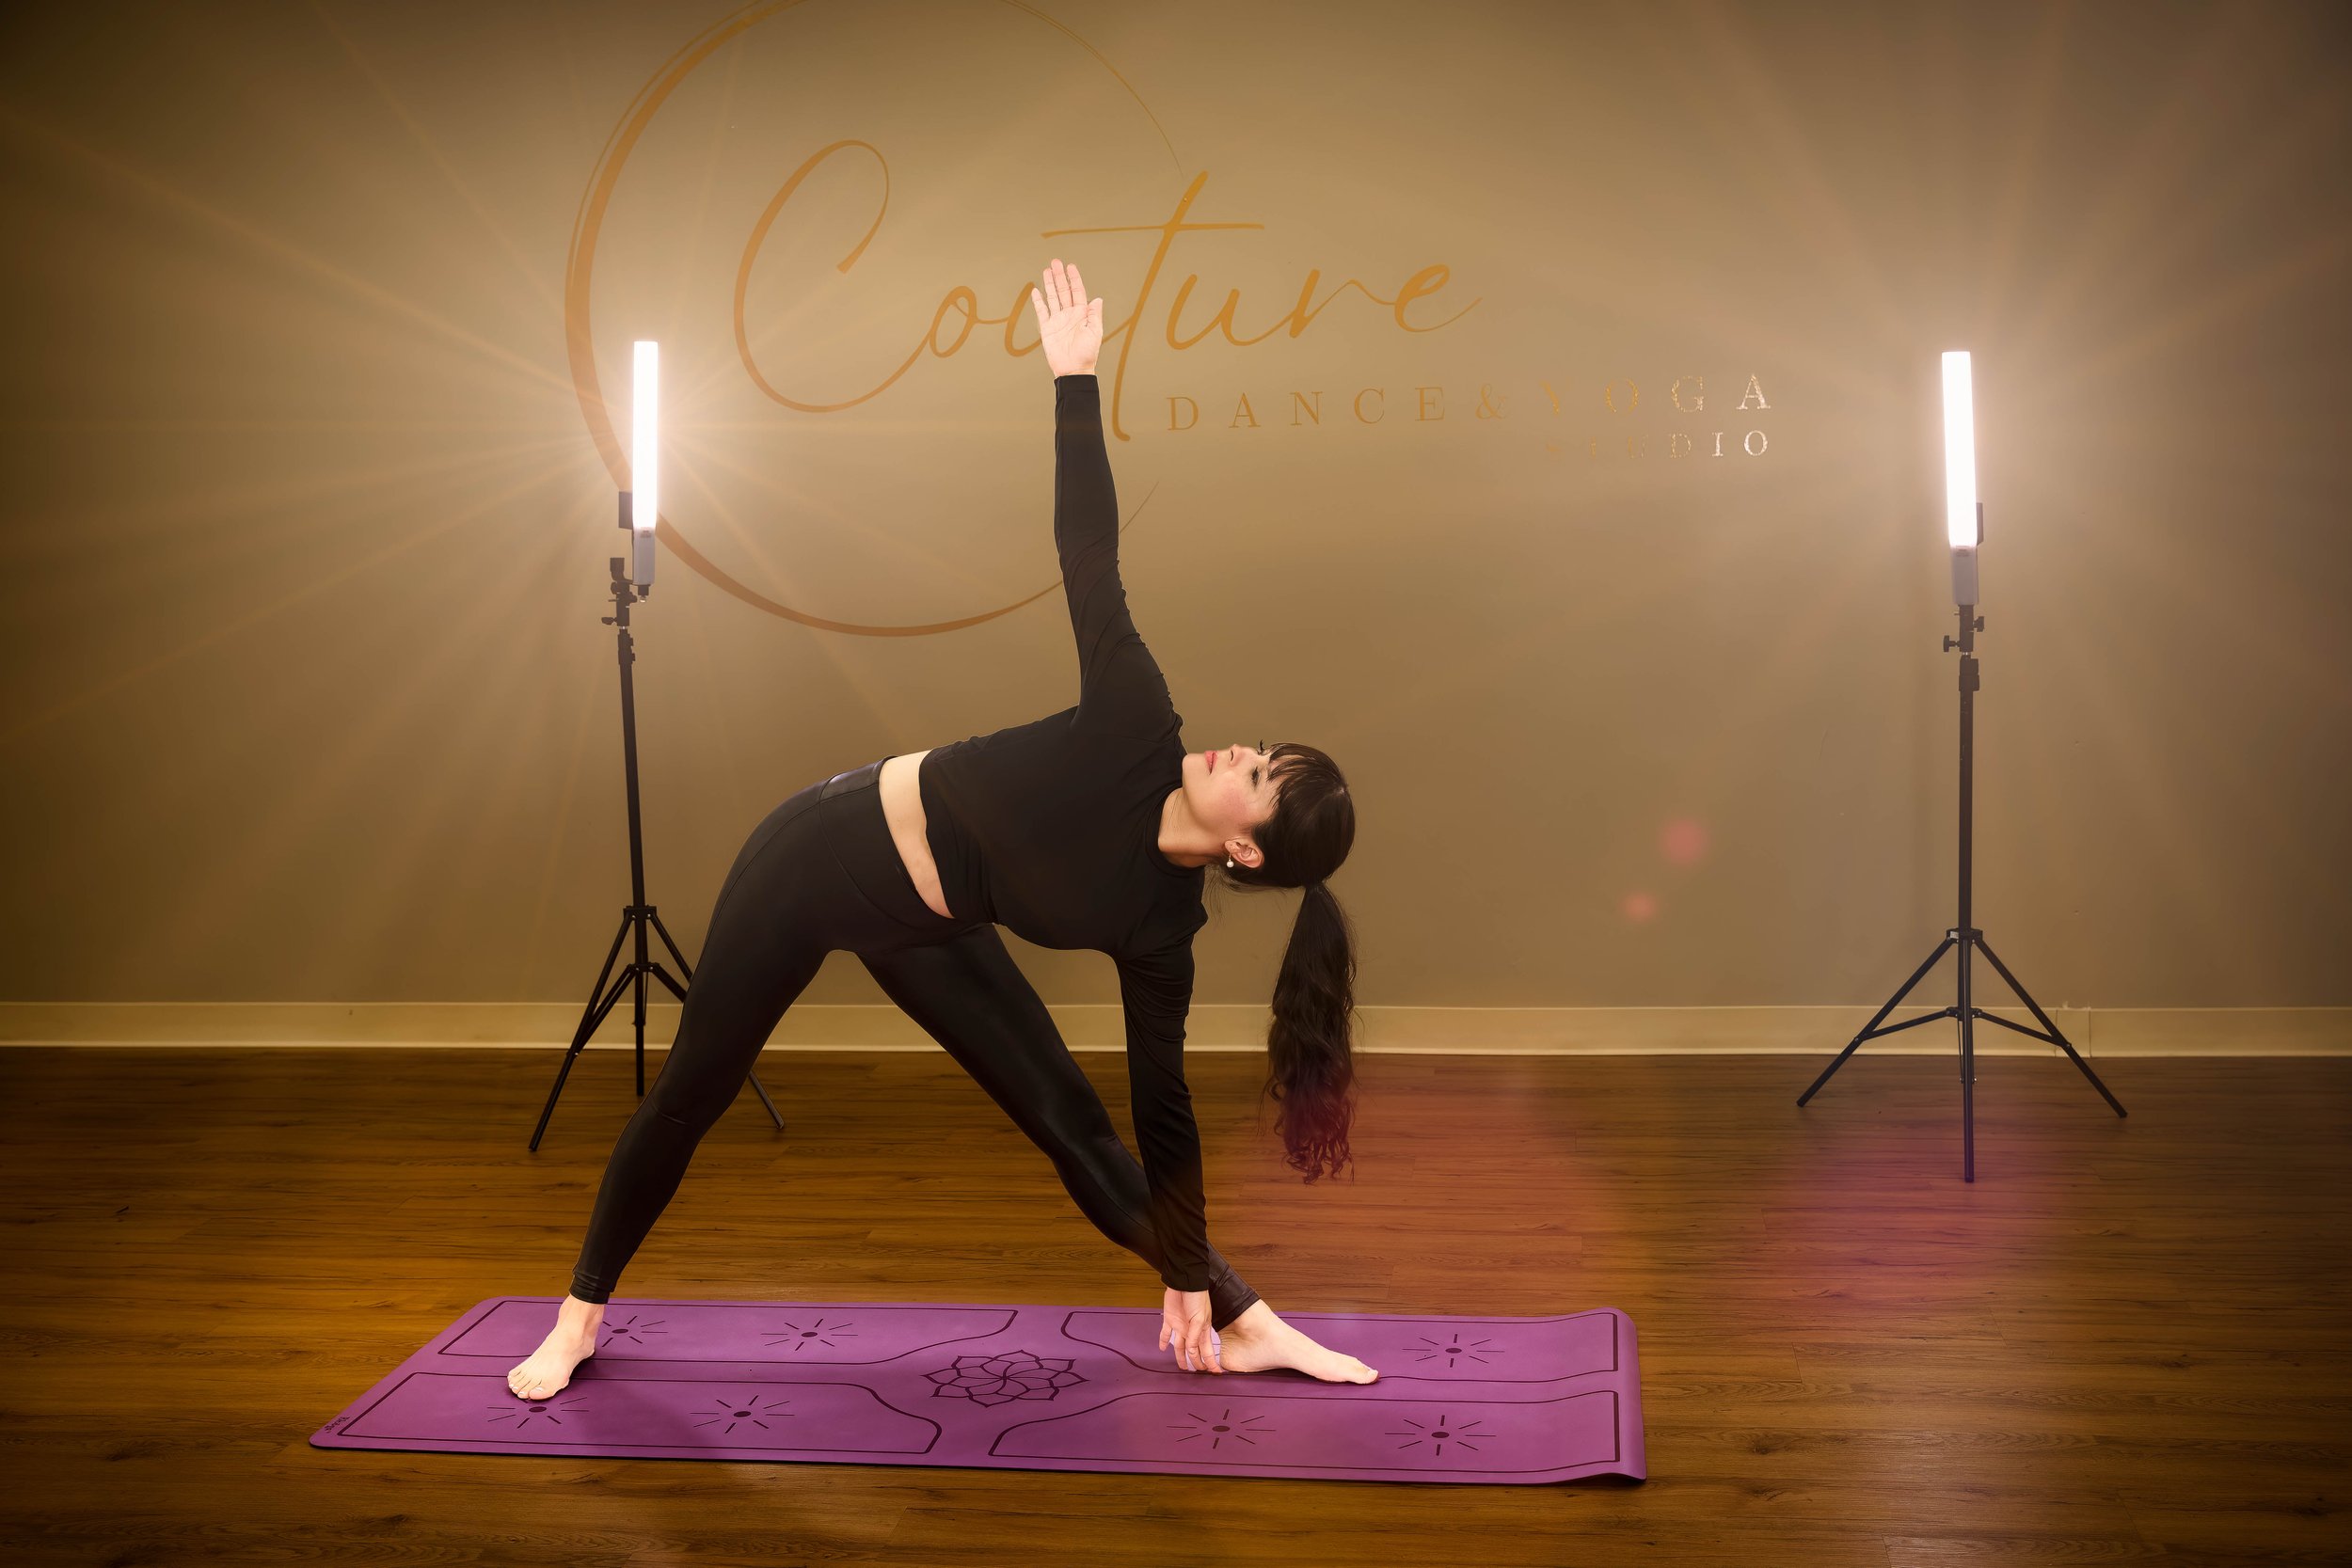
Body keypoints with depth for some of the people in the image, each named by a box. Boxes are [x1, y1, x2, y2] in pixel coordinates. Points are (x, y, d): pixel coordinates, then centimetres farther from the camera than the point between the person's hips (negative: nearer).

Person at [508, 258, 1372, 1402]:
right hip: (826, 849, -1)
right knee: (693, 1090, 6)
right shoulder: (1138, 732, -23)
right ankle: (579, 1319, 24)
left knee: (1070, 1121, -2)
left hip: (922, 927, 1)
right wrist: (1074, 380, -31)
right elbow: (1090, 562, -25)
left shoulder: (1158, 924, -17)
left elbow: (1162, 1107, -11)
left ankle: (1241, 1325, 11)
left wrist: (1192, 1274, -9)